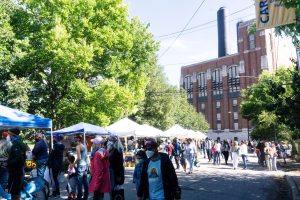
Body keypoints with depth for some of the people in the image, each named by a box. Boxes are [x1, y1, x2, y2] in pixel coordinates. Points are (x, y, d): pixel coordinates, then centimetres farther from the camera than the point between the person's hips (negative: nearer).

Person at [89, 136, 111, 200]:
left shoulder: (98, 154, -19)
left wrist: (95, 183, -17)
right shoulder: (106, 152, 6)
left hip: (98, 178, -8)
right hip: (105, 177, 8)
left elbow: (97, 169, -20)